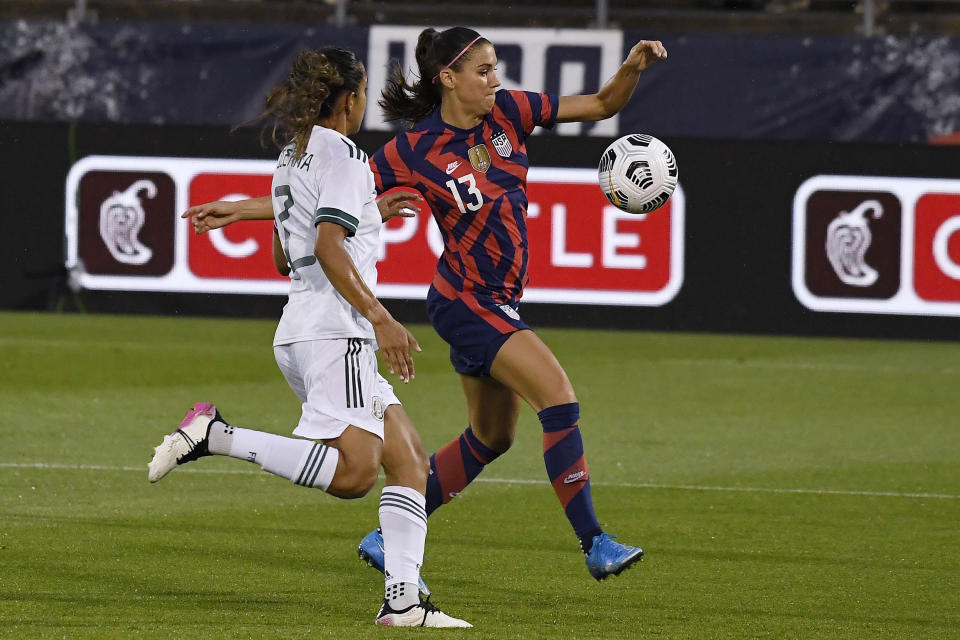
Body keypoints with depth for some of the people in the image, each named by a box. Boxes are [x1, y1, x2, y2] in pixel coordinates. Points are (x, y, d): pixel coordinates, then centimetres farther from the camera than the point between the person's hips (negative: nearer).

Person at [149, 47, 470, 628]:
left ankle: (402, 600, -3)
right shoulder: (343, 156, -7)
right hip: (334, 331, -10)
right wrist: (380, 317, -20)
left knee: (409, 458, 7)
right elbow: (328, 247, -19)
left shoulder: (291, 159, 21)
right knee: (355, 472, -22)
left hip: (301, 331, 10)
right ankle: (214, 435, -22)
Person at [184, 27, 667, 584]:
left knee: (491, 437, 17)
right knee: (560, 398, -20)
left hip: (499, 302, 8)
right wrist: (243, 210, -7)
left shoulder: (509, 112, 1)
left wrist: (634, 68, -13)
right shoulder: (416, 151, -13)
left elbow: (602, 104, 7)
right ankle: (594, 543, -19)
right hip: (465, 300, -8)